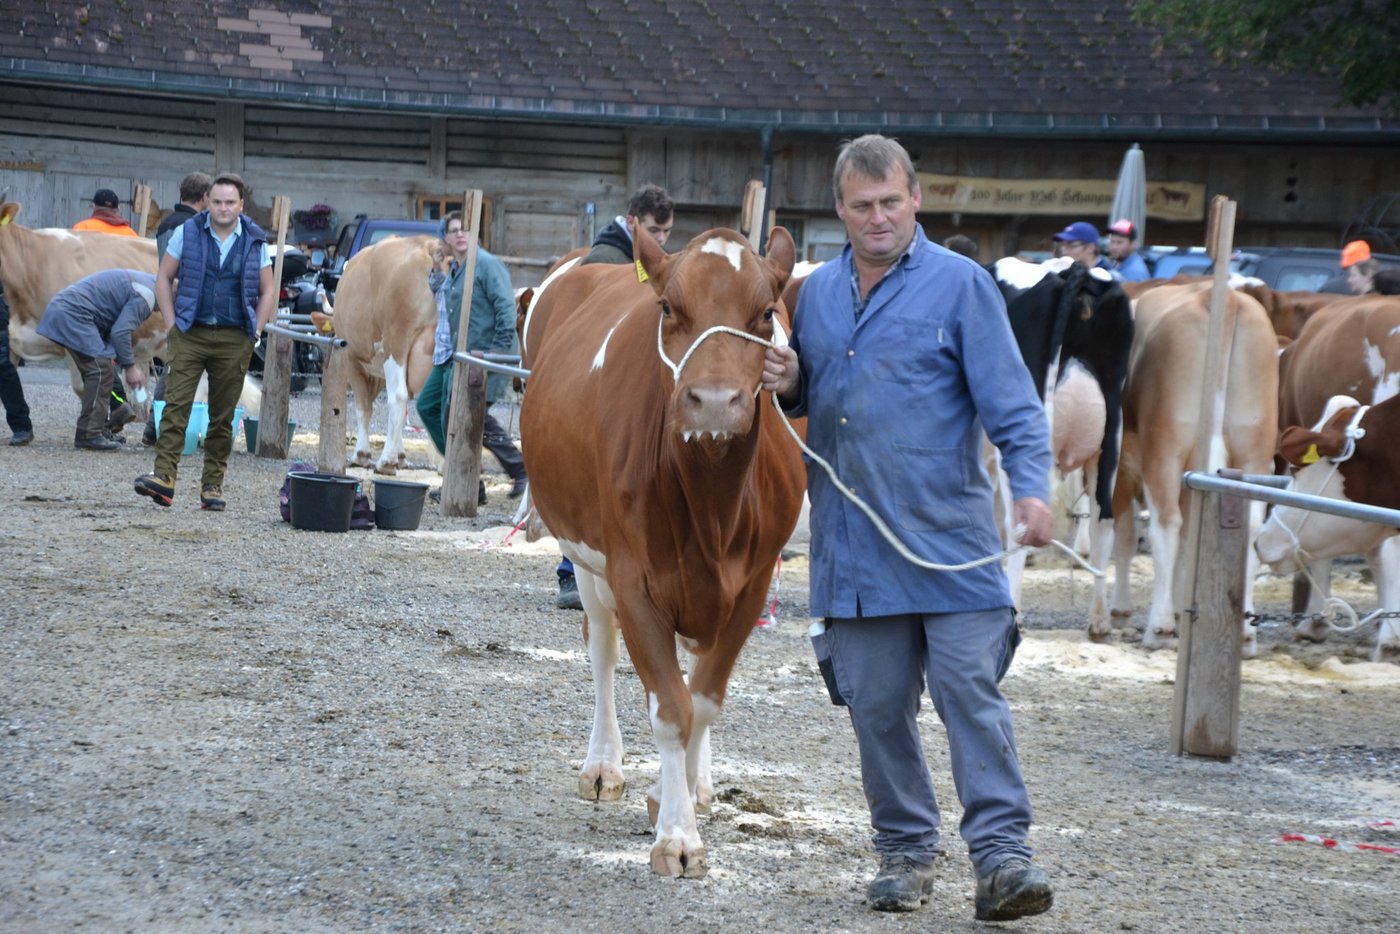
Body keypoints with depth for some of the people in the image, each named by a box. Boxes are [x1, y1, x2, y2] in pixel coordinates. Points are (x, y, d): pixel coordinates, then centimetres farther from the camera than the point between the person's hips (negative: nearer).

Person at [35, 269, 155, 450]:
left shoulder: (142, 283, 19)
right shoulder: (145, 294, -14)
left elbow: (117, 330, 24)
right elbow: (120, 332, -19)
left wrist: (129, 364, 19)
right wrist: (130, 367, -9)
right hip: (74, 314, -11)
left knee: (98, 372, 15)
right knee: (100, 371, -12)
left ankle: (100, 428, 20)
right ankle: (89, 434, -13)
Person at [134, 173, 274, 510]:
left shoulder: (255, 242, 6)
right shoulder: (187, 233, 3)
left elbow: (267, 291, 13)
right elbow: (164, 278, 8)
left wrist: (255, 331, 3)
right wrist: (171, 322, -1)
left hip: (234, 340, 1)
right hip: (190, 335, -1)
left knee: (223, 416, 5)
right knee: (176, 406, -11)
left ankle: (213, 483, 12)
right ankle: (164, 476, -16)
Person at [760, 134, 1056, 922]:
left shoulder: (960, 285, -2)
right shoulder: (819, 292, 14)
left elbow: (1011, 401, -7)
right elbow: (810, 399, 26)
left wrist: (1031, 486, -22)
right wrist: (789, 383, 2)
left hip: (949, 540, -5)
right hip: (853, 546, 5)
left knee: (971, 690, -9)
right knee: (876, 703, 8)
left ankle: (1002, 850, -9)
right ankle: (906, 849, 19)